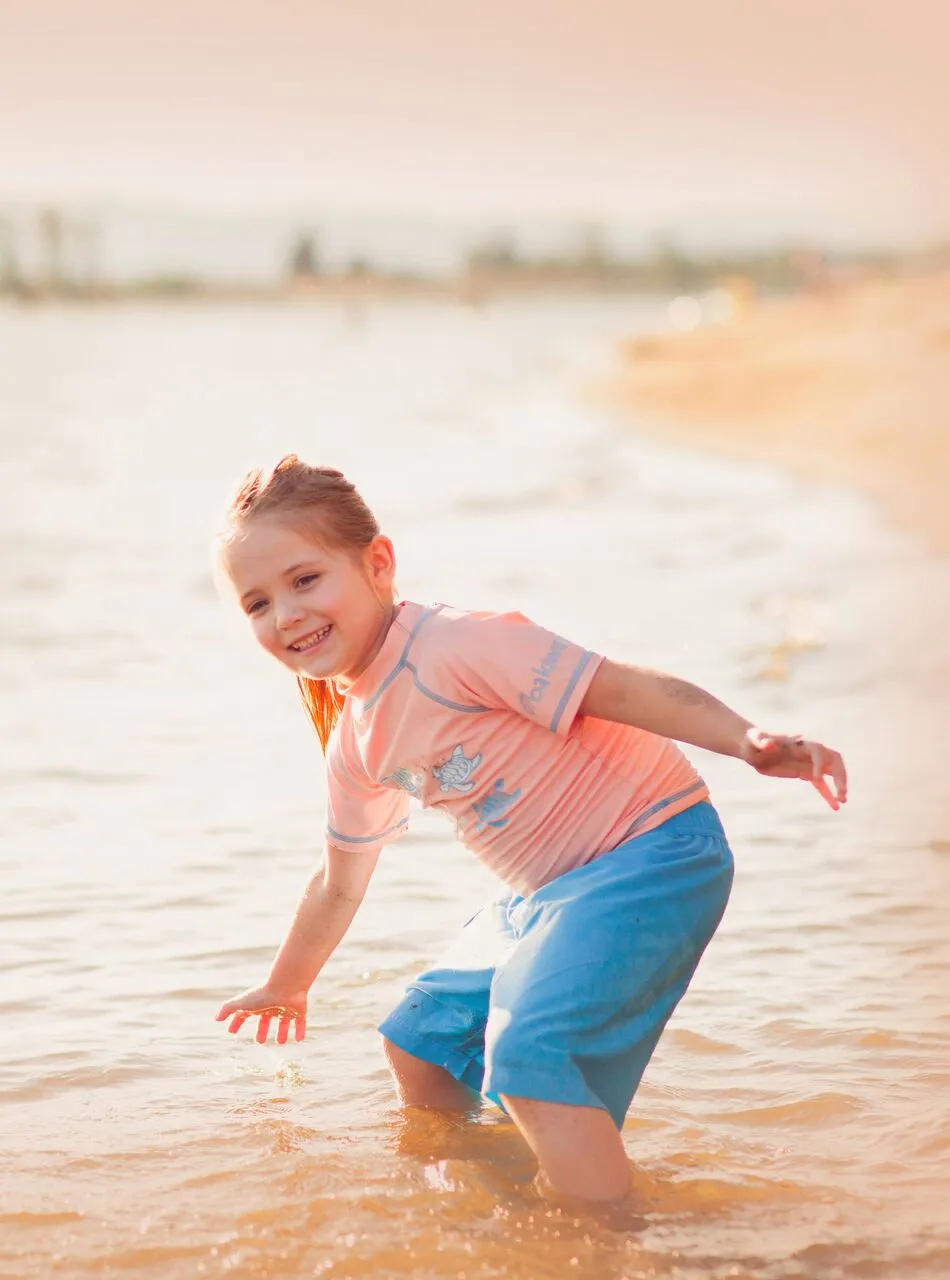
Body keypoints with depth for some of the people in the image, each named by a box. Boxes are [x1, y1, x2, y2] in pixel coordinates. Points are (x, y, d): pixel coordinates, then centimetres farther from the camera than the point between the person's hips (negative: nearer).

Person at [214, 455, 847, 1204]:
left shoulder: (450, 647, -19)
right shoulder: (355, 742, 9)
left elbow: (620, 689, -24)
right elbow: (339, 887, 26)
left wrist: (749, 740, -37)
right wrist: (285, 989, 40)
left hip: (652, 852, -10)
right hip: (549, 892, 10)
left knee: (527, 1049, -26)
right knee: (421, 1037, 20)